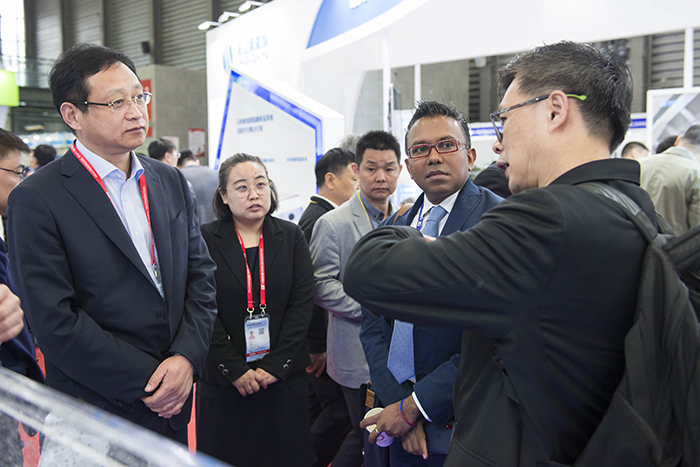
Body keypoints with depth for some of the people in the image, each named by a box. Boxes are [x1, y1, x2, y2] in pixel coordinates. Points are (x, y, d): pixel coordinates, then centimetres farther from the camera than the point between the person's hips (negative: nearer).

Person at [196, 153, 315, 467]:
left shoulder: (292, 237, 2)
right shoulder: (205, 239, -4)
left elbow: (302, 302, -3)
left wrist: (276, 365, -10)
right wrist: (233, 369, -12)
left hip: (284, 377, 2)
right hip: (223, 381, -1)